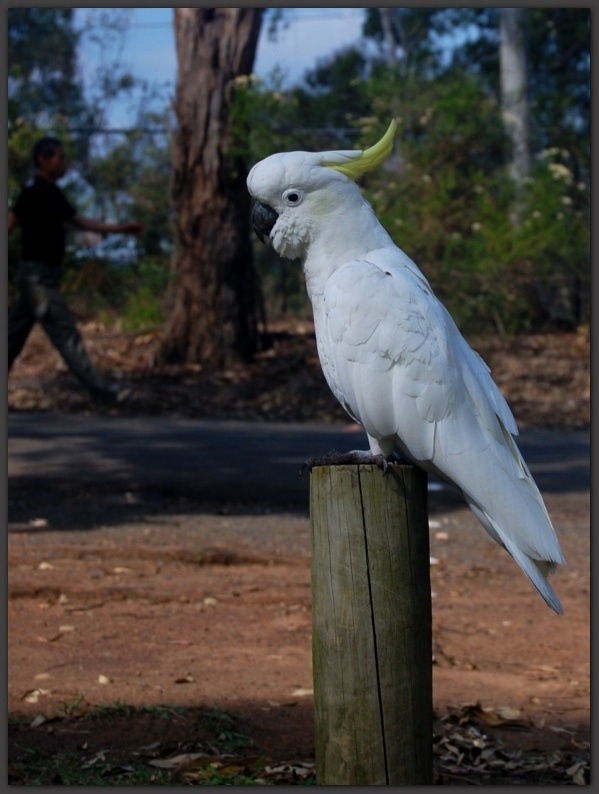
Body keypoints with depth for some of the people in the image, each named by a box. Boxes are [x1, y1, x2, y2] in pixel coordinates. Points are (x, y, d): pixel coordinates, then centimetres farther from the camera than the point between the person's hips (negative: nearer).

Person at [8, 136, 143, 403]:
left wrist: (119, 228, 18)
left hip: (46, 275, 9)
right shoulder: (32, 193, -12)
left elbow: (80, 221, 21)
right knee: (66, 333, -8)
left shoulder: (53, 193, 15)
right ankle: (100, 388, -8)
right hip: (37, 274, -9)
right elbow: (8, 226, -13)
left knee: (14, 336, 11)